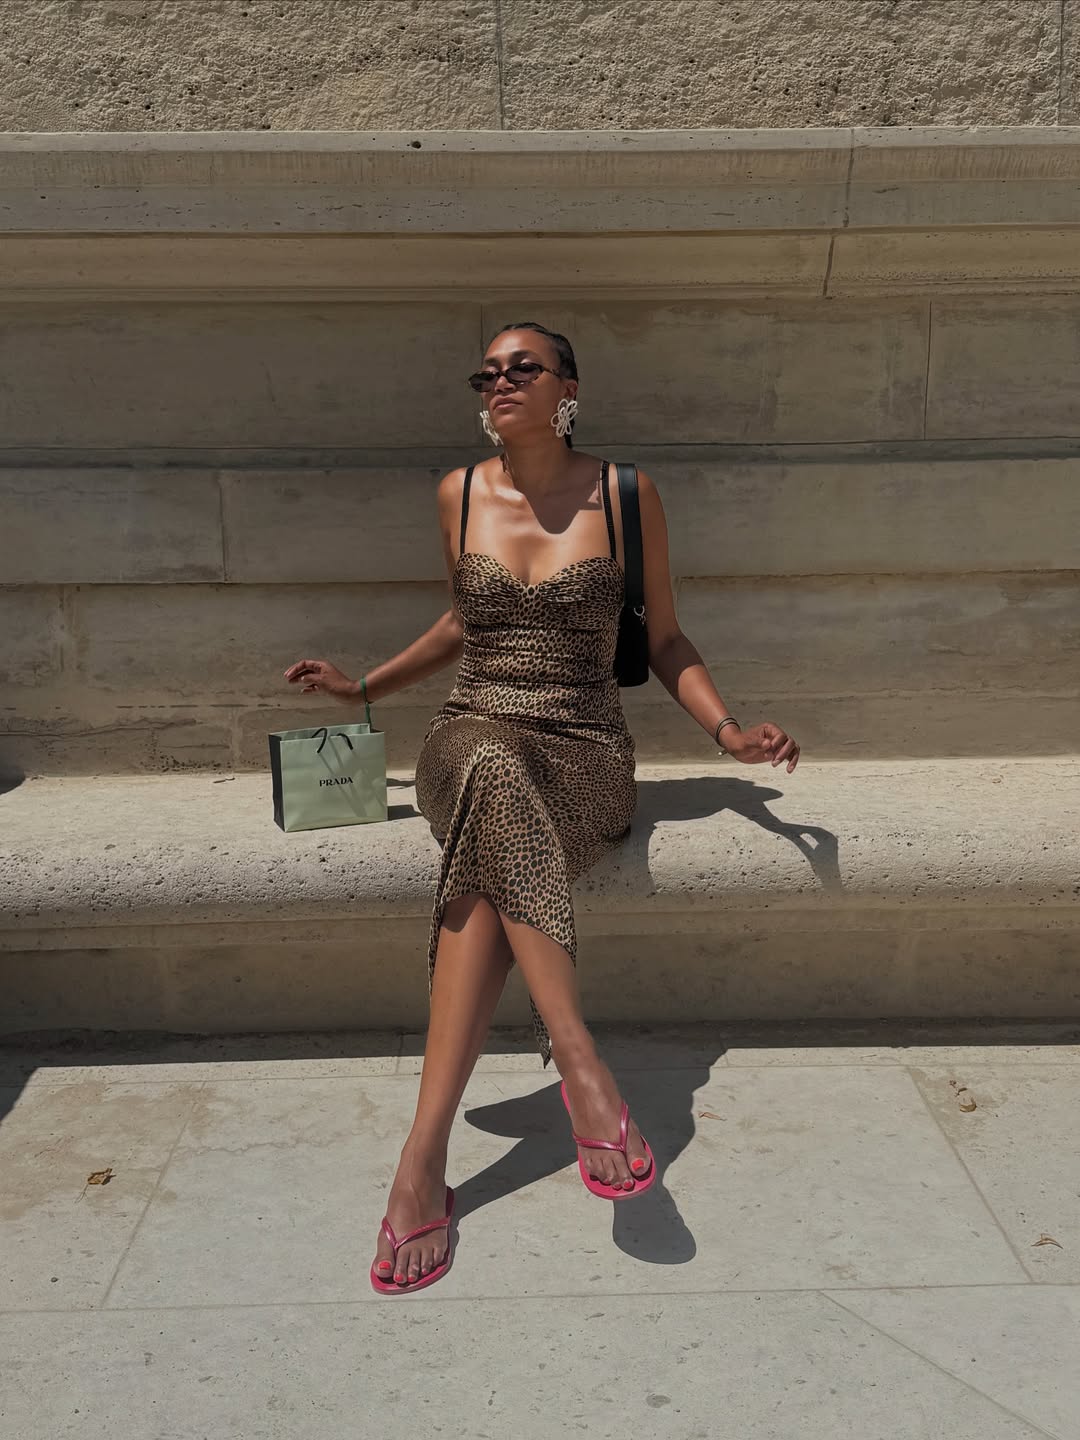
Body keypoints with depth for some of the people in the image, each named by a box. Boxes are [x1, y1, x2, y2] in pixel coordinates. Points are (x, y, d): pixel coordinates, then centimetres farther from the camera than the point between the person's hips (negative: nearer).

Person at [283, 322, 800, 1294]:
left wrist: (728, 730, -5)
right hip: (472, 738, 2)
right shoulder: (459, 495, 10)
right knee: (497, 777, -38)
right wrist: (364, 687, 20)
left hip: (584, 751, -1)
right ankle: (578, 1058, -38)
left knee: (486, 865, -35)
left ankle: (425, 1160, -34)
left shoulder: (626, 496, 3)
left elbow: (666, 638, 9)